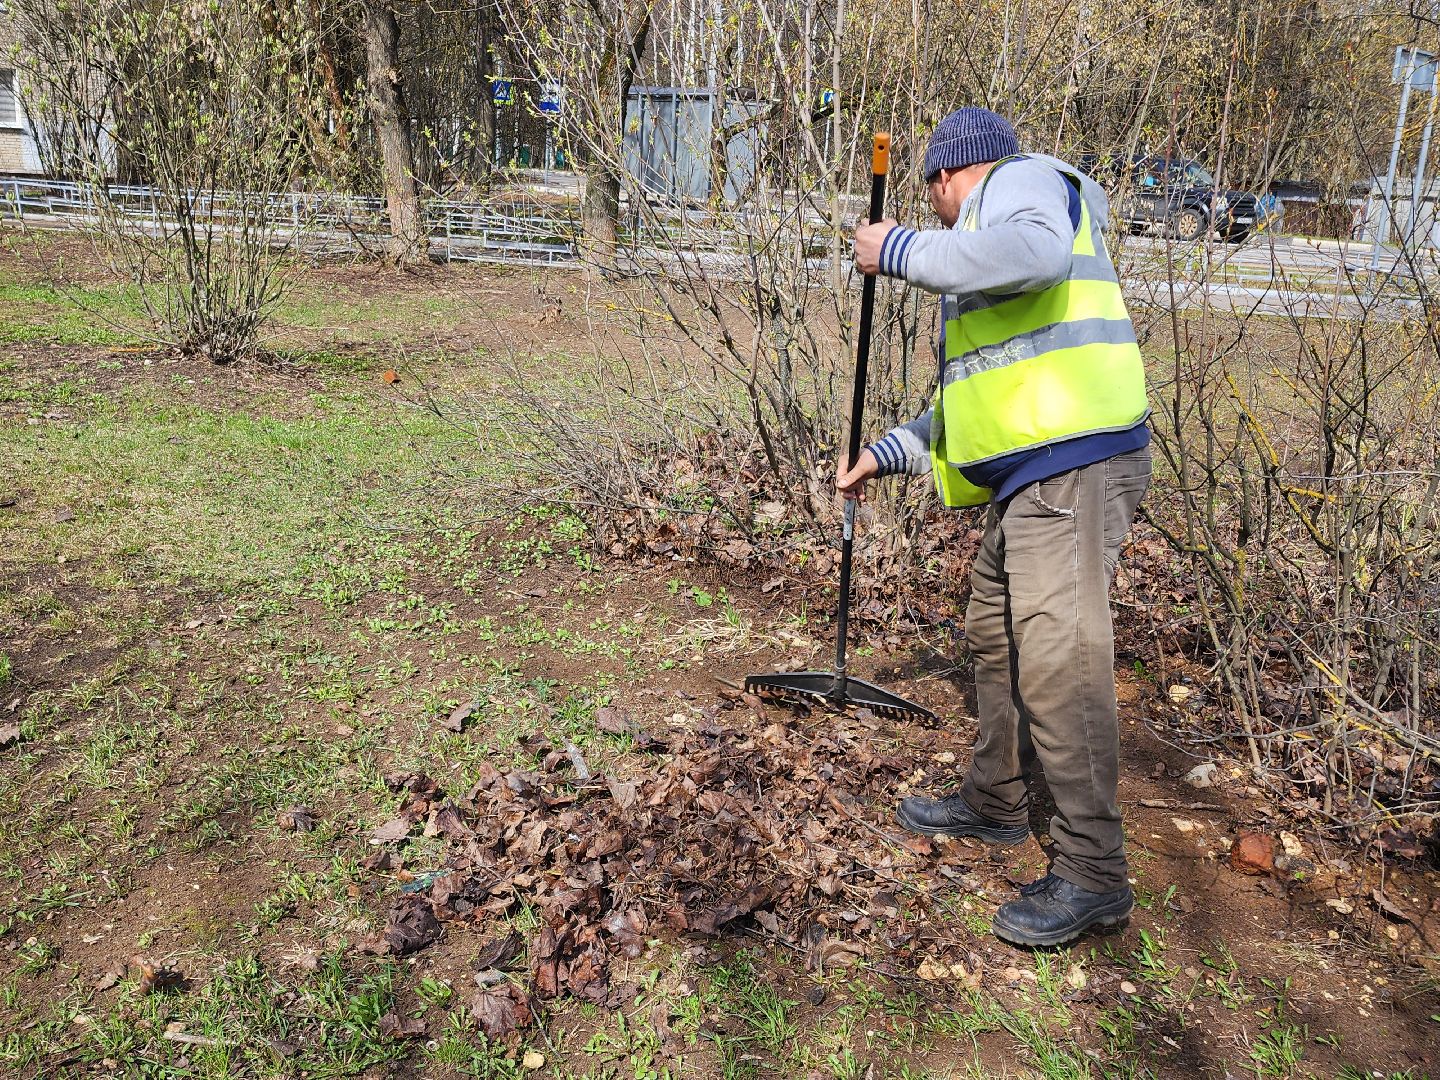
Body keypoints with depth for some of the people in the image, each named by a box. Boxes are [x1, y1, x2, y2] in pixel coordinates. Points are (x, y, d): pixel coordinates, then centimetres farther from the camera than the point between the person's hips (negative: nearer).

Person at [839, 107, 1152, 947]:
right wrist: (888, 453, 30)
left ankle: (1094, 876, -5)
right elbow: (980, 395, 33)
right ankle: (996, 801, 33)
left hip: (1073, 466, -11)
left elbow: (1034, 253, -26)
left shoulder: (1021, 180, 2)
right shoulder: (989, 250, 31)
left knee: (1057, 660, -13)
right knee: (996, 634, 18)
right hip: (1034, 476, 11)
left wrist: (903, 250, -16)